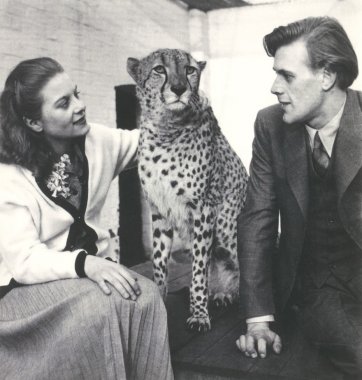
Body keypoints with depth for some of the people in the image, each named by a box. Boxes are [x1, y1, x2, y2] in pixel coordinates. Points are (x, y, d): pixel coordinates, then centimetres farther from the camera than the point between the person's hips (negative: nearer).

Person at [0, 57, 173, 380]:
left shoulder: (95, 141, -3)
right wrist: (84, 264, -39)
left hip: (92, 266, 5)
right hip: (28, 283, -4)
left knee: (146, 296, -25)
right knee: (100, 307, -32)